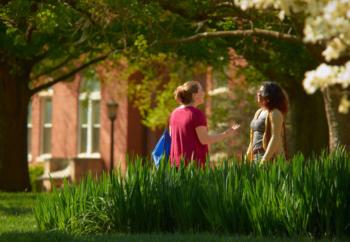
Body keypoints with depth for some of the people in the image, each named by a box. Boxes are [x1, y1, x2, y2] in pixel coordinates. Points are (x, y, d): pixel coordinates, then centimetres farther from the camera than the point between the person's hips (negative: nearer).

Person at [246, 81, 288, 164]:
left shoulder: (275, 113, -8)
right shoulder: (259, 112, 18)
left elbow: (275, 138, -17)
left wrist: (264, 161, -23)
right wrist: (248, 159, 19)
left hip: (270, 158, -8)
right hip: (257, 157, 8)